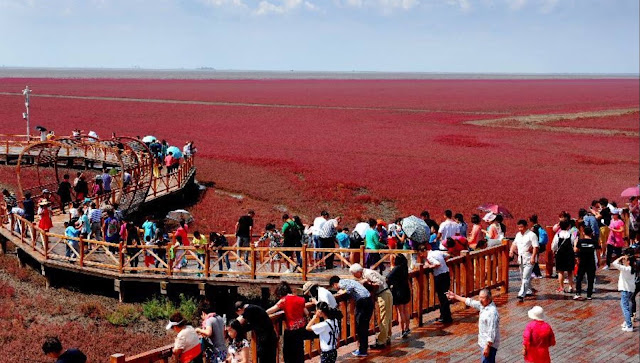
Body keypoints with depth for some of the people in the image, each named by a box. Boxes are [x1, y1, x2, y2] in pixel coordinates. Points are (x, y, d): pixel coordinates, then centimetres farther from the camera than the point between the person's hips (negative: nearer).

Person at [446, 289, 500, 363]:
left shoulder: (492, 312, -25)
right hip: (484, 343, 10)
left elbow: (492, 332, -26)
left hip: (489, 344, -10)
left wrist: (488, 347, -25)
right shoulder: (483, 305, 3)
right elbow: (471, 302, 16)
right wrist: (455, 296, 19)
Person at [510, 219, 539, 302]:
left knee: (526, 277, -14)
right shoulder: (518, 235, 14)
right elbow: (514, 243, 24)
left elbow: (535, 247, -14)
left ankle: (521, 294, -20)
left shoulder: (531, 235, -10)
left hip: (529, 259, -8)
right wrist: (511, 250, 4)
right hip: (521, 259, 8)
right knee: (523, 277, 16)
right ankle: (529, 291, 32)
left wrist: (533, 257, -22)